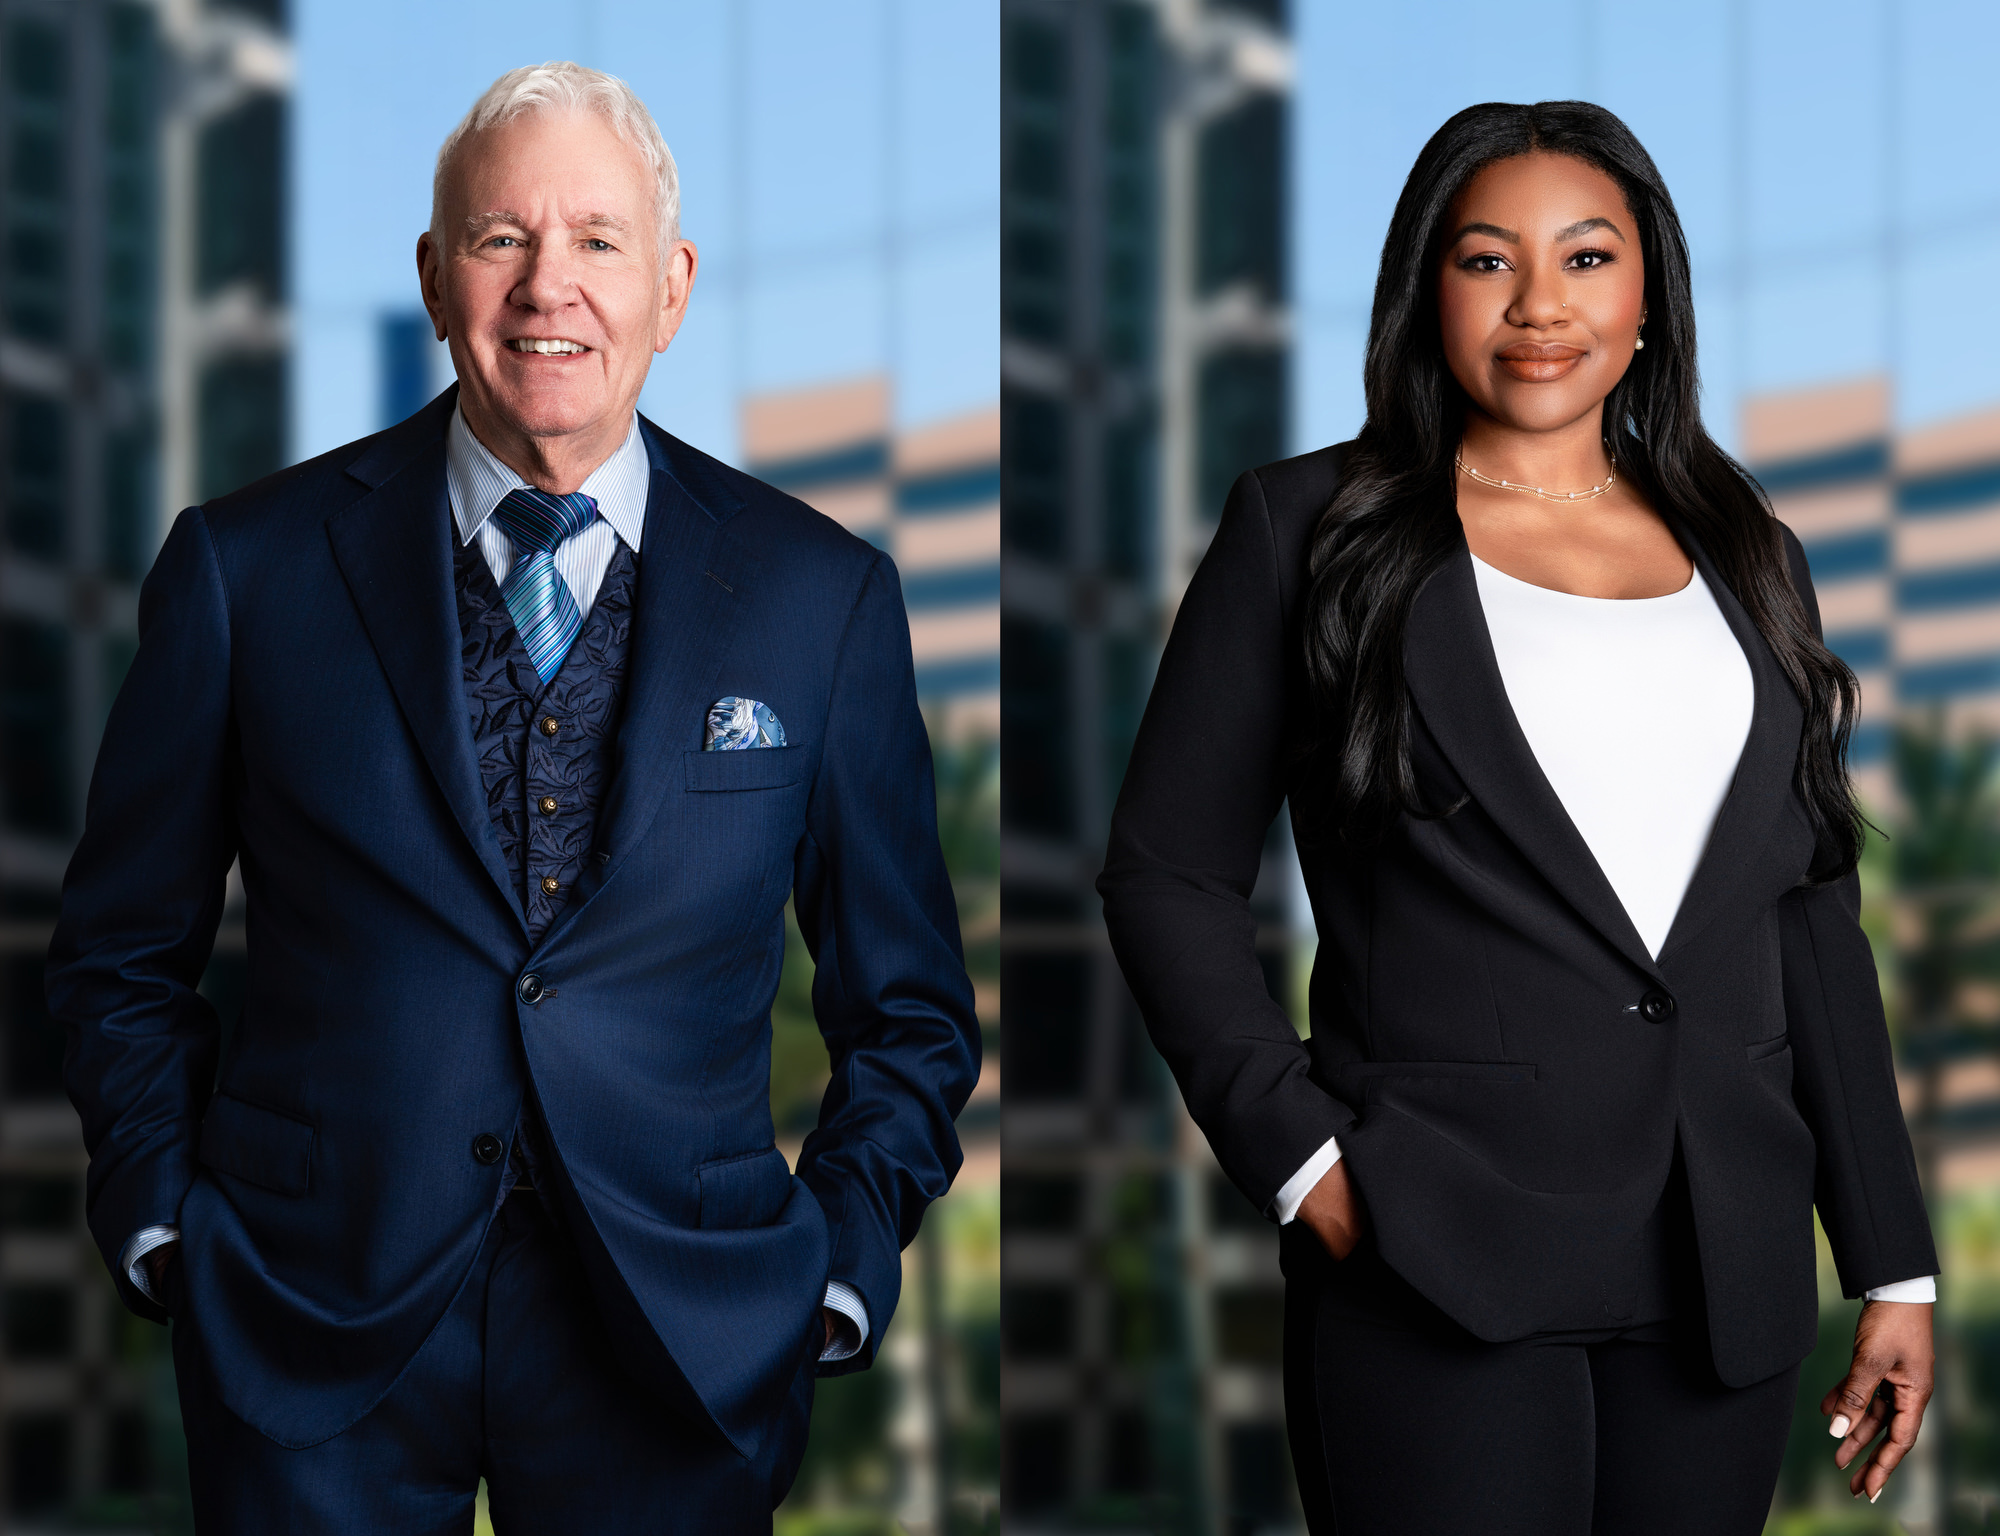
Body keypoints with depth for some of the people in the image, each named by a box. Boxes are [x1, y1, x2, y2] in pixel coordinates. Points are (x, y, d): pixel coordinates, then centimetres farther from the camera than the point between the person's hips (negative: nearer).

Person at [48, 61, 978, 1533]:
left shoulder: (824, 595, 2)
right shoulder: (247, 568, 0)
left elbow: (907, 1005, 9)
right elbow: (124, 956, 9)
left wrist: (841, 1273, 0)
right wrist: (163, 1224, 0)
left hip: (676, 1347, 1)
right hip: (315, 1327, 0)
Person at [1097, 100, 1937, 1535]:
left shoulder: (1745, 556, 13)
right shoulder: (1308, 526, 2)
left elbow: (1815, 921, 14)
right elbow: (1170, 876, 0)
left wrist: (1896, 1263, 10)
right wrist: (1300, 1159, -11)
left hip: (1729, 1260, 4)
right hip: (1439, 1264, -4)